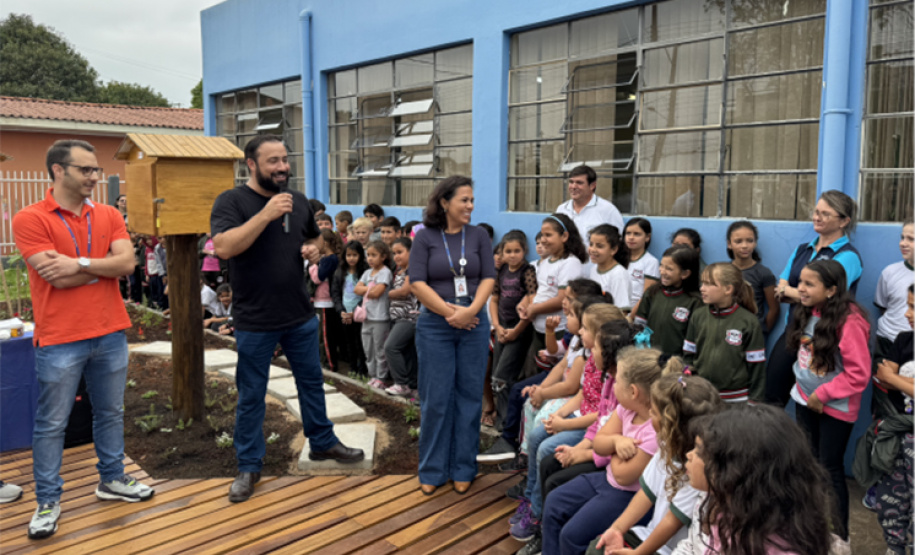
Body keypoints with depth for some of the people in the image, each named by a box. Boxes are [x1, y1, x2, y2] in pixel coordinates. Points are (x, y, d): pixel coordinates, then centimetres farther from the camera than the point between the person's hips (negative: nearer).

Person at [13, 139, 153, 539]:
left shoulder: (108, 216, 7)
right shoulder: (30, 219, -8)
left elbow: (127, 262, -6)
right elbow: (58, 278, -17)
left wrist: (80, 263, -18)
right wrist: (106, 265, -7)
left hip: (110, 334, 5)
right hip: (59, 340, -5)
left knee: (110, 413, 16)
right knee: (51, 424, 6)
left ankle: (112, 480, 33)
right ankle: (48, 501, 20)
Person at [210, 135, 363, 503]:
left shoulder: (298, 201, 6)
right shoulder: (232, 201, -11)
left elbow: (316, 237, 23)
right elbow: (223, 247, -27)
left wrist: (316, 249, -1)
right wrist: (266, 214, -30)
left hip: (301, 315, 5)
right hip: (255, 321, -5)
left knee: (312, 381, 18)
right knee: (251, 395, 8)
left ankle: (322, 443, 37)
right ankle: (249, 466, 24)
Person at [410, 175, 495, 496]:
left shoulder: (478, 235, 6)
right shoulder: (425, 236, 0)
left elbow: (489, 277, 1)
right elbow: (417, 282, -6)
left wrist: (470, 311, -14)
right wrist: (450, 312, -14)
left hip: (474, 325, 2)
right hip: (435, 326, -2)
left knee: (469, 396, 8)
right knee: (435, 398, 4)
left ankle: (463, 469, 21)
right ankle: (432, 470, 19)